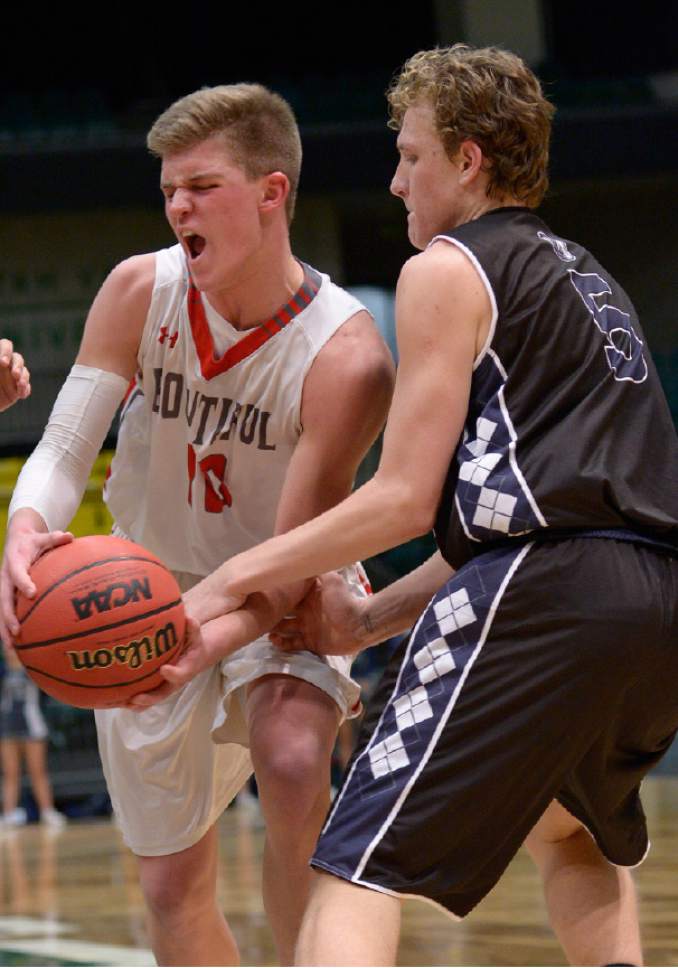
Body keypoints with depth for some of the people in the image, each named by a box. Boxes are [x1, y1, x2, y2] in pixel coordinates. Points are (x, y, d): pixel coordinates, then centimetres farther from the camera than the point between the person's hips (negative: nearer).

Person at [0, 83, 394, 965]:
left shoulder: (345, 355, -26)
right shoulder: (139, 292, -15)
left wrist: (197, 643, -46)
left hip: (284, 601, -4)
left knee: (293, 768, -35)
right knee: (172, 885, 8)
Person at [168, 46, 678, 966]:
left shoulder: (448, 270, 4)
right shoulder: (587, 278, 29)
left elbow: (406, 497, -3)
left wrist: (239, 574, 6)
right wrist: (370, 619, 27)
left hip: (544, 599, -9)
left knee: (359, 874, -10)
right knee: (565, 826, 36)